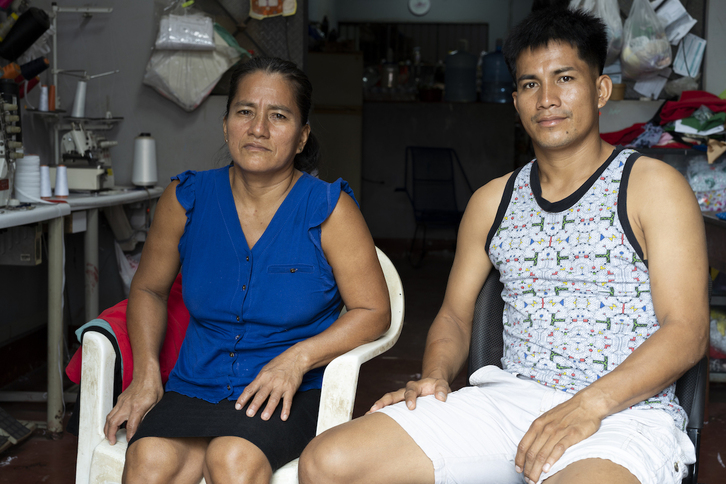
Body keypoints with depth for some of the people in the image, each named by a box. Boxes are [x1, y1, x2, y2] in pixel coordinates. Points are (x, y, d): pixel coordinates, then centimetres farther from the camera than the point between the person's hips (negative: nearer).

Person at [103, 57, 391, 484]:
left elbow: (374, 312, -2)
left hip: (291, 396, -2)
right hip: (195, 387, 2)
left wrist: (298, 357, -16)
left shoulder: (330, 209, -4)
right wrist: (146, 373, 2)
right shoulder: (186, 199, 4)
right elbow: (149, 289, 17)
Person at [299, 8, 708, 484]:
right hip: (508, 397, 5)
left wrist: (589, 404, -20)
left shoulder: (653, 186, 2)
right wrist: (436, 377, 0)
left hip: (624, 413, -5)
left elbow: (687, 331, -7)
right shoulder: (492, 201, 18)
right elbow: (456, 314, 24)